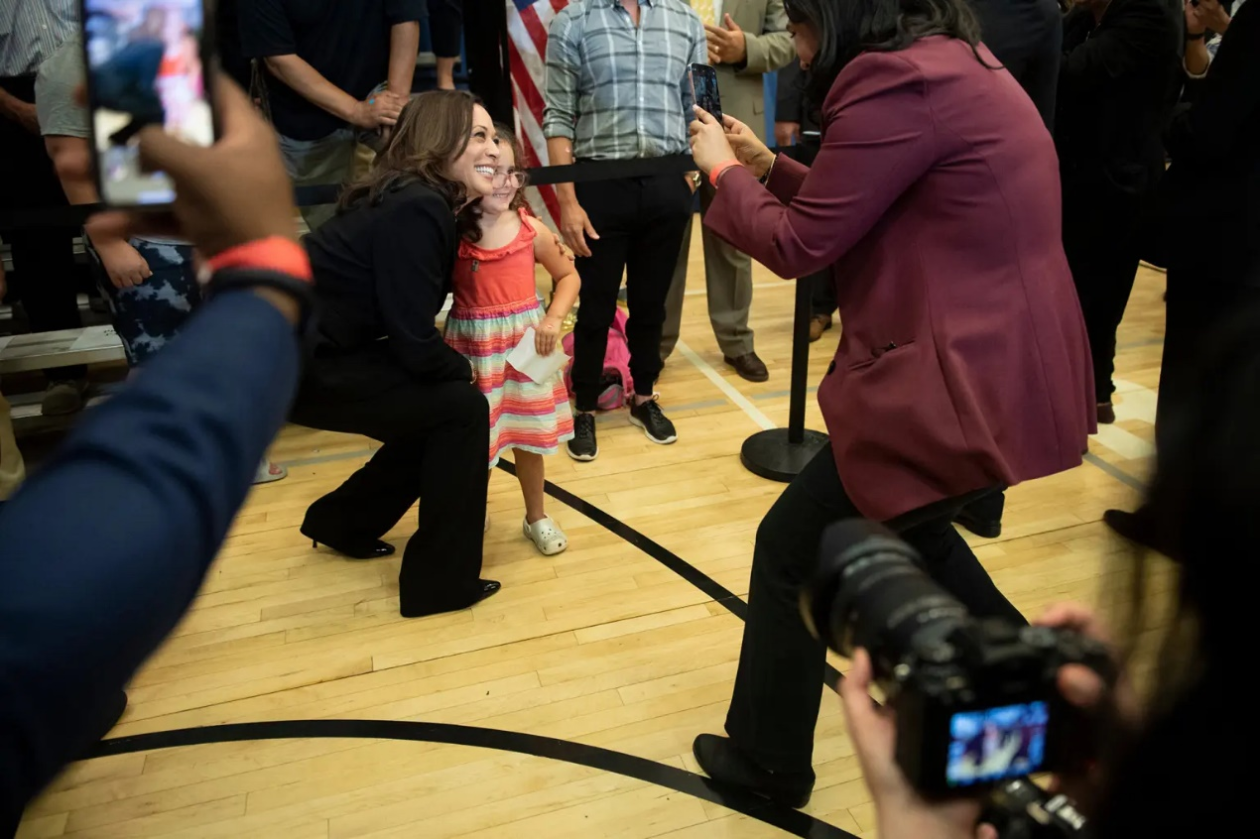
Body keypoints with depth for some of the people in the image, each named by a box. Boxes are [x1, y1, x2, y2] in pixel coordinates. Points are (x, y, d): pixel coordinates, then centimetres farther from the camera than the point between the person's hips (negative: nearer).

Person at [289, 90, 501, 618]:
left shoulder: (420, 201, 7)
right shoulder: (415, 211, -23)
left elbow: (405, 321, 11)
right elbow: (416, 344, -22)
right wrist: (464, 371, -4)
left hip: (308, 347, 10)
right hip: (296, 365, -10)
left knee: (437, 413, 17)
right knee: (462, 409, -9)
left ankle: (344, 522, 37)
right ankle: (441, 581, 4)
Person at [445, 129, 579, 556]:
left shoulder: (530, 229, -5)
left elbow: (568, 276, 5)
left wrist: (553, 319, -7)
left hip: (525, 342, 2)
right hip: (472, 347, -2)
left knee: (529, 435, 14)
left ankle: (537, 517, 34)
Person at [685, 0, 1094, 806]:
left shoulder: (900, 83, -18)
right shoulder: (957, 65, 13)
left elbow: (798, 246, -12)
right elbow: (861, 215, 20)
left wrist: (723, 173, 4)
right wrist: (767, 165, 19)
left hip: (963, 386, -10)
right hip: (1014, 369, 10)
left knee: (792, 550, 5)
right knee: (908, 527, 31)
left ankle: (766, 762, 25)